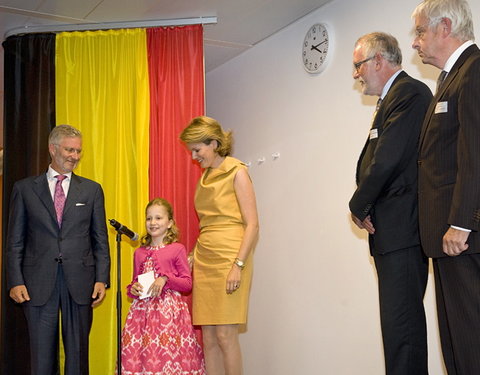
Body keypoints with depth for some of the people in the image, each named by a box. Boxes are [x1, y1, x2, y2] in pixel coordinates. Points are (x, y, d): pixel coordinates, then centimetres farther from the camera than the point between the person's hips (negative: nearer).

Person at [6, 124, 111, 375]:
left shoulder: (92, 190, 9)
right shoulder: (24, 188, 6)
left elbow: (100, 239, 7)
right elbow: (15, 241, 5)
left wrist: (102, 279, -2)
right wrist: (15, 281, -4)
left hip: (79, 283, 1)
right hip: (38, 285, 0)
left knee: (78, 354, 7)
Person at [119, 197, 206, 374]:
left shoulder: (177, 249, 0)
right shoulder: (139, 252, 12)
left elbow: (187, 283, -1)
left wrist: (166, 279, -14)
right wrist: (133, 289, 1)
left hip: (169, 308, -4)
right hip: (143, 308, 4)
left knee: (168, 352, -11)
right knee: (137, 354, -3)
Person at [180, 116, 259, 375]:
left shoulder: (236, 172, -4)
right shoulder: (205, 177, 17)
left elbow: (252, 225, -11)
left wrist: (238, 265, -18)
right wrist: (193, 256, 12)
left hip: (229, 259, -7)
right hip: (205, 261, 7)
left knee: (225, 335, -8)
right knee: (208, 337, 5)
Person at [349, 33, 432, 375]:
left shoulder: (409, 93, -9)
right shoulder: (394, 97, 22)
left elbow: (388, 160, -19)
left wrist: (358, 206, -6)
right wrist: (365, 206, 2)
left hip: (402, 229, -10)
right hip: (394, 231, 10)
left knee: (401, 321, -9)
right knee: (401, 318, 14)